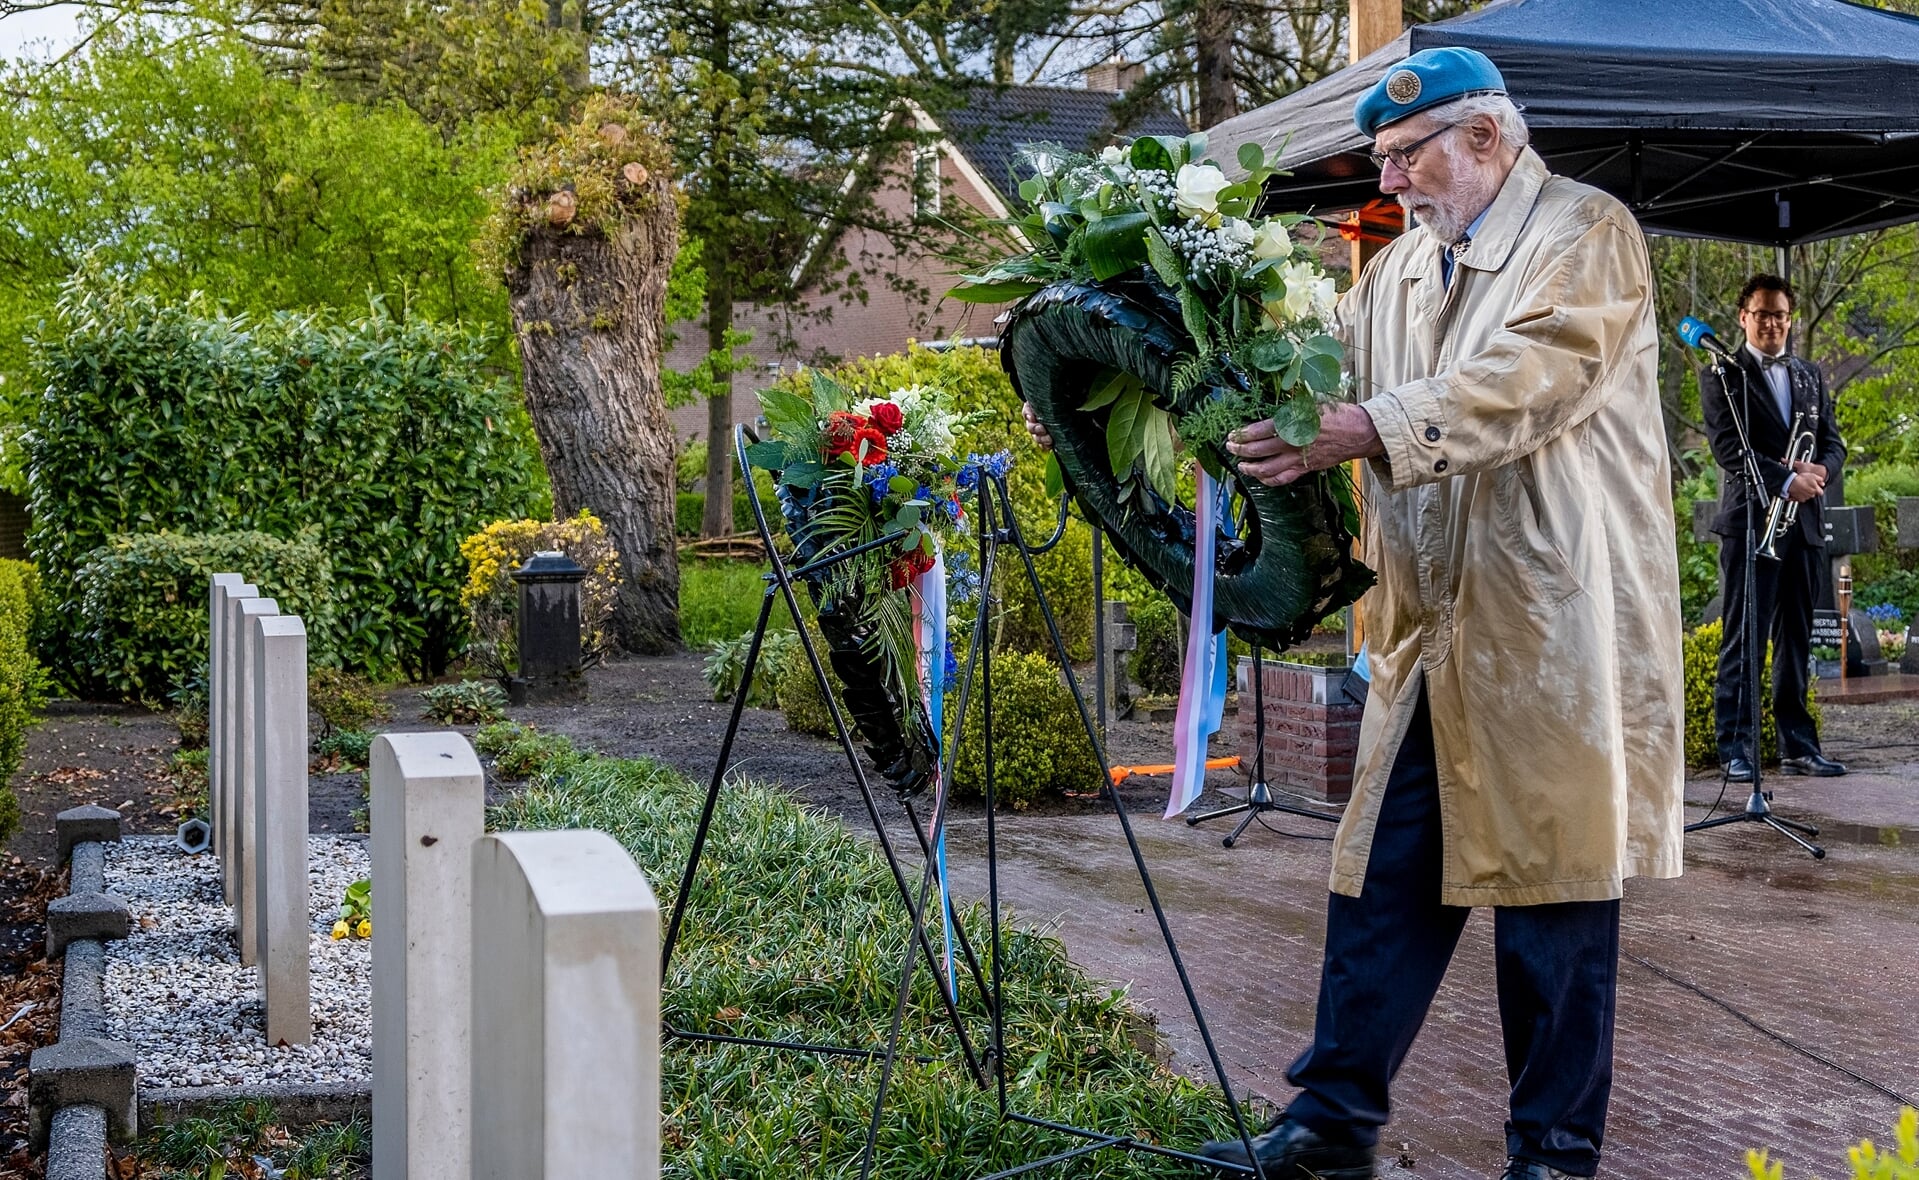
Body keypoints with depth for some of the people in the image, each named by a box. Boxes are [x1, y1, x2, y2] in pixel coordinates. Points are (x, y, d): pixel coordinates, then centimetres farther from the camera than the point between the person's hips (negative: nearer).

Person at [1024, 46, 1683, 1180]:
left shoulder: (1587, 234, -5)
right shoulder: (1401, 268, 18)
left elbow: (1521, 385, -20)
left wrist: (1360, 431, -29)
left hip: (1558, 631, -6)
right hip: (1431, 633, 7)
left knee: (1551, 895, 1)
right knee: (1383, 881, 7)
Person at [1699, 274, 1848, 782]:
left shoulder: (1810, 377, 18)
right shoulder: (1722, 375, 1)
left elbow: (1833, 441, 16)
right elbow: (1728, 446, -10)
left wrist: (1819, 470, -7)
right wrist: (1786, 481, -18)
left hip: (1804, 524, 5)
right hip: (1750, 523, -5)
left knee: (1797, 640, 9)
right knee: (1743, 641, -5)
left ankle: (1798, 746, 13)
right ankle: (1736, 748, -2)